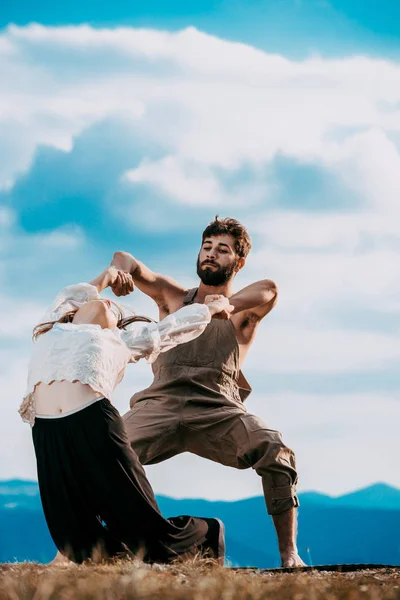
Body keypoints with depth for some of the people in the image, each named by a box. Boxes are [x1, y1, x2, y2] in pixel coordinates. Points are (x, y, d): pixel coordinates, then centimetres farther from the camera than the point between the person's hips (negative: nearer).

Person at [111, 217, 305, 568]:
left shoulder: (244, 313, 16)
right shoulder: (174, 297, 24)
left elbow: (268, 289, -9)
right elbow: (127, 261, 12)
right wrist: (119, 267, -15)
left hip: (216, 410, -1)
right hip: (160, 403, 2)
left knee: (275, 452, -29)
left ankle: (289, 553, -20)